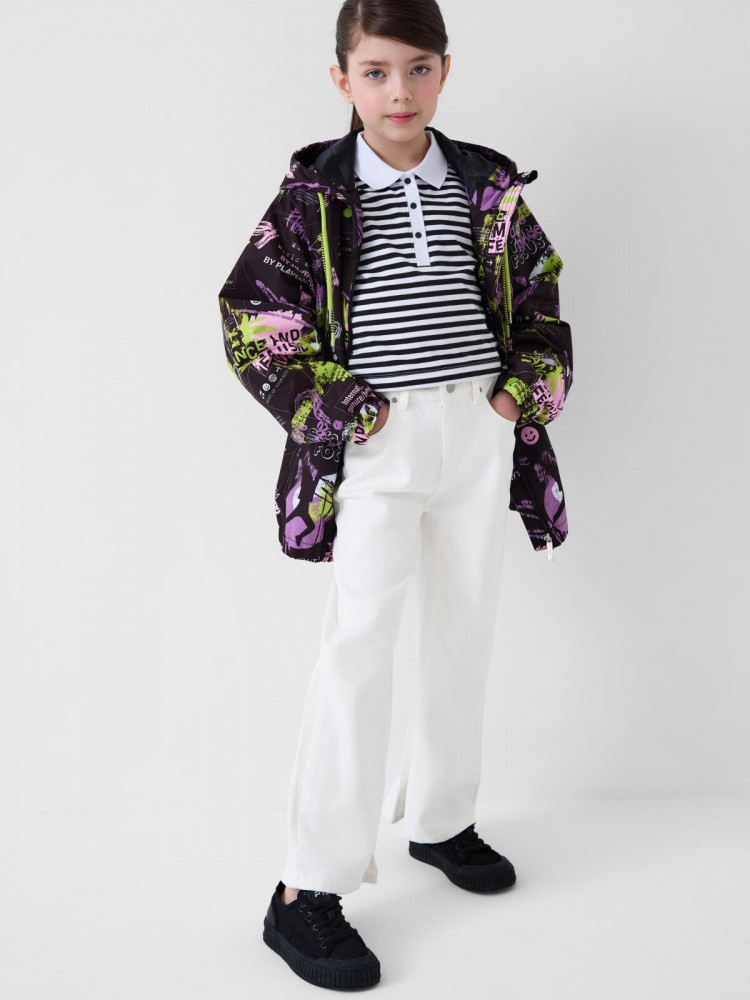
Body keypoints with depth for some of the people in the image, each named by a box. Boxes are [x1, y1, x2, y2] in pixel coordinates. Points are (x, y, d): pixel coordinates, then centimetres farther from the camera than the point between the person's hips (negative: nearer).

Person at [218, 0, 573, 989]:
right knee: (360, 640, -10)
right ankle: (308, 891, -3)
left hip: (480, 432, 5)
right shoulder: (316, 190, -3)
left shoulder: (486, 187, 7)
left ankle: (440, 818, 33)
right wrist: (342, 407, -11)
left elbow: (539, 293, 16)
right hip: (377, 436, -4)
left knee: (466, 628, 12)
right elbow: (252, 315, -5)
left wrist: (524, 389, 1)